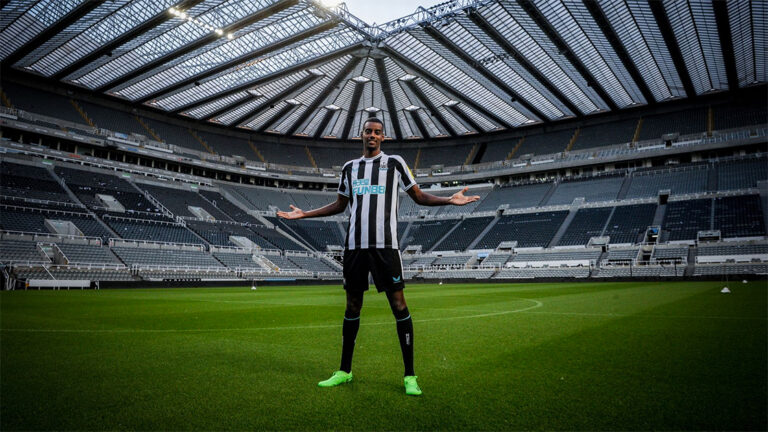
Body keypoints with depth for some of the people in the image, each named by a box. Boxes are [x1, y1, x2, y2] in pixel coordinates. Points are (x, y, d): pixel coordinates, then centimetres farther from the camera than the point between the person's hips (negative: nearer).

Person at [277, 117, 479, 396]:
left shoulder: (394, 163, 8)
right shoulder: (349, 167, 18)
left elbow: (420, 197, 9)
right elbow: (339, 205, 26)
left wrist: (450, 199, -7)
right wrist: (303, 214, 23)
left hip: (385, 244, -3)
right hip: (355, 245, 4)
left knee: (398, 304, -6)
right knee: (352, 307, 9)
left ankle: (409, 376, 2)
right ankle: (344, 371, 21)